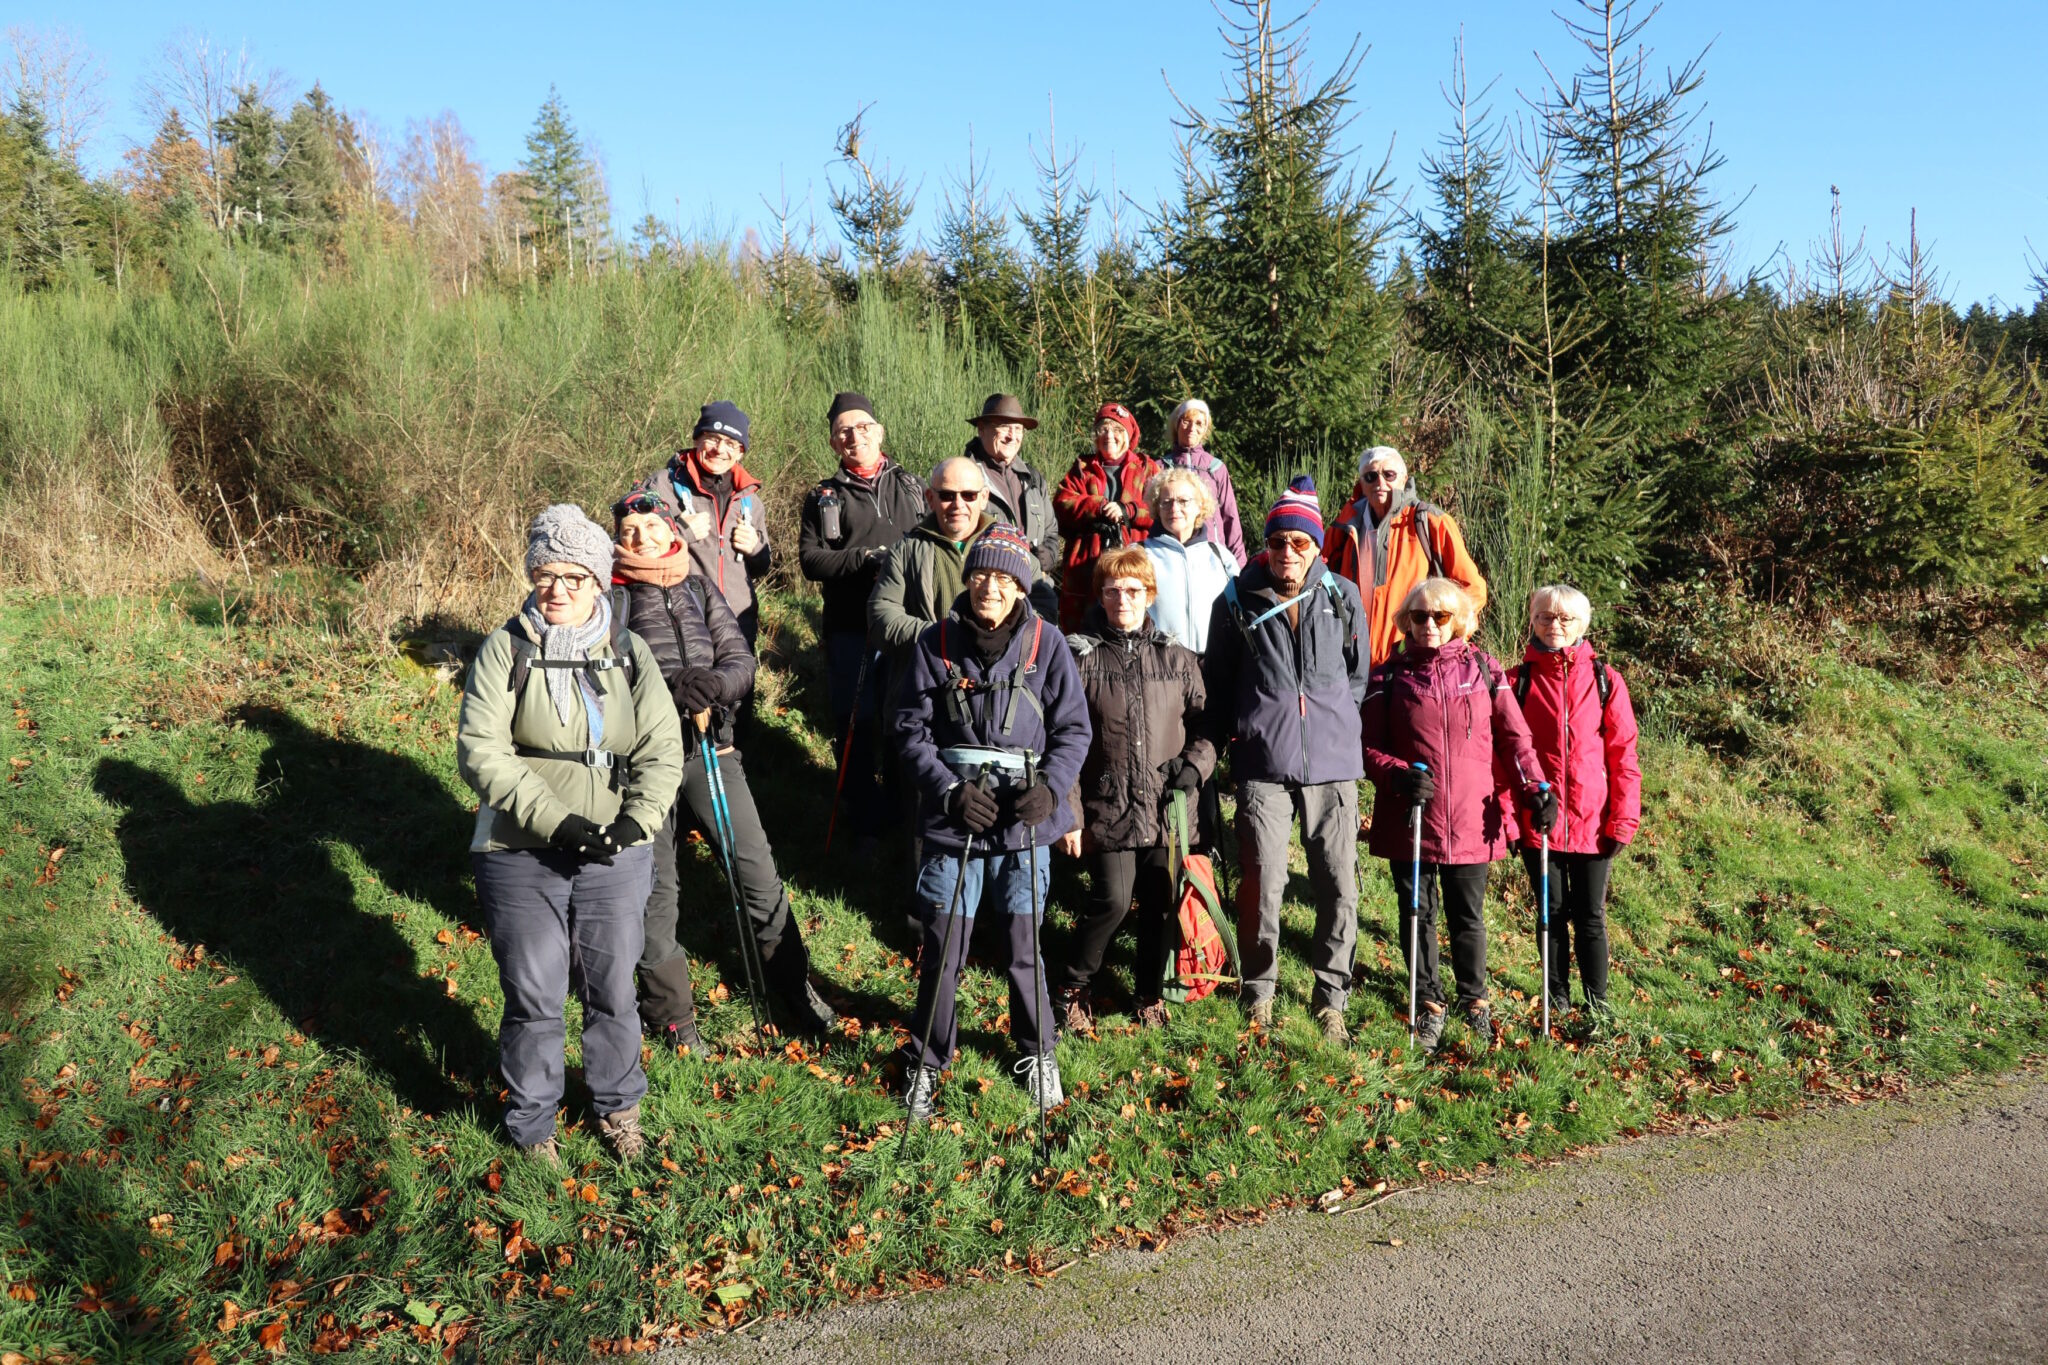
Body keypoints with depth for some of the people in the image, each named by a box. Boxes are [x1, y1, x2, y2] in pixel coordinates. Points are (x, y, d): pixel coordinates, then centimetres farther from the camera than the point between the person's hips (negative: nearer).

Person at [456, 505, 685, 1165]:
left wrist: (635, 821, -16)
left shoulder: (629, 654, 5)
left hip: (616, 859, 2)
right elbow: (480, 750, -12)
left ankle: (618, 1103, 38)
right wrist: (555, 822, -20)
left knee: (612, 991, 14)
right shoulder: (505, 648, -3)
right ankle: (532, 1121, 30)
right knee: (533, 998, 8)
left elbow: (662, 750, 1)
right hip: (521, 857, -2)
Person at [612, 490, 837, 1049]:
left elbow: (741, 658, 5)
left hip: (710, 748, 3)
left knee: (756, 867, 2)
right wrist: (667, 686, -24)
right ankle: (669, 1012, 21)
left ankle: (792, 985, 20)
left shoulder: (701, 591, 12)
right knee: (656, 886, 5)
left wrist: (716, 681, -17)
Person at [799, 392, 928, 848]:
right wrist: (869, 558, -12)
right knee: (855, 725, 1)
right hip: (849, 627, -1)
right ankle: (866, 823, 12)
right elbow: (810, 560, -1)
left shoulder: (911, 486, 15)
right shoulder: (824, 497, 10)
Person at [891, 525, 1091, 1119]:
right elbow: (910, 729, 1)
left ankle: (1038, 1052, 34)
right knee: (943, 950, 5)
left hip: (1025, 823, 0)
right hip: (954, 819, 0)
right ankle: (926, 1061, 26)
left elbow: (1073, 728, 2)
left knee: (1024, 947, 9)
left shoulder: (1046, 643, -1)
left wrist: (1049, 786, -13)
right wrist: (949, 790, -12)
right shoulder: (937, 643, -1)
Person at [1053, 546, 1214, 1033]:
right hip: (1108, 806, -3)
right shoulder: (1081, 658, -1)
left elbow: (1204, 723, 13)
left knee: (1162, 903, 8)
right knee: (1111, 901, -9)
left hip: (1167, 807, 3)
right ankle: (1071, 988, 15)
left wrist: (1195, 764, -7)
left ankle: (1150, 993, 30)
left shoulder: (1177, 657, 8)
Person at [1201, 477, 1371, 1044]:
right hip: (1263, 764, -1)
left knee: (1339, 884, 3)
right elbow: (1217, 678, 12)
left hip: (1332, 762, 2)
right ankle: (1259, 991, 17)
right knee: (1262, 882, -3)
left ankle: (1331, 997, 19)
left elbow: (1359, 673, 17)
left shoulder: (1343, 598, 5)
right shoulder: (1237, 600, 2)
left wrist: (1337, 726, 14)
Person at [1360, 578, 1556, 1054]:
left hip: (1471, 820, 0)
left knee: (1468, 916, 12)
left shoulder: (1484, 670, 3)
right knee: (1417, 914, 11)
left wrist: (1535, 787, -10)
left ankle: (1475, 1001, 31)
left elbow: (1514, 736, 3)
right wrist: (1400, 774, -18)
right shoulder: (1390, 678, 1)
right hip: (1409, 821, 0)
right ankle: (1429, 1003, 28)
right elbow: (1370, 748, 0)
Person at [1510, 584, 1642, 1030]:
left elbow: (1622, 754, 1)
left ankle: (1597, 1005, 20)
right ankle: (1557, 1003, 23)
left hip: (1592, 821, 0)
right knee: (1553, 913, 11)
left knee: (1590, 916, 7)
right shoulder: (1519, 680, 1)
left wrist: (1623, 818, -4)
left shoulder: (1603, 679, 1)